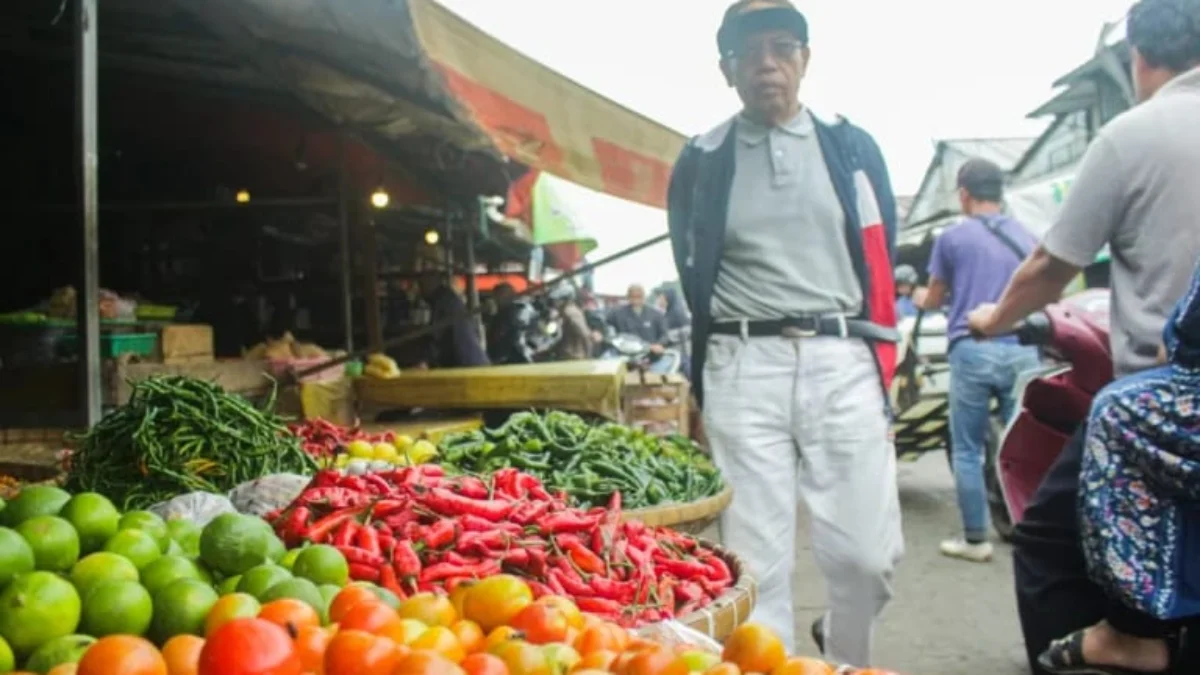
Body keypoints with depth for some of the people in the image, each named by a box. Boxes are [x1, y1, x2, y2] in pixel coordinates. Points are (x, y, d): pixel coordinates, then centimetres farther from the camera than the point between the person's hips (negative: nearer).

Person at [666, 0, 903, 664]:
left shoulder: (851, 148, 11)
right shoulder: (701, 162, 8)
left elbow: (879, 263, 11)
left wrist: (878, 361, 7)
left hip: (843, 363, 1)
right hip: (744, 370, 0)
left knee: (868, 554, 1)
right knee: (756, 563, -1)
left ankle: (845, 658, 32)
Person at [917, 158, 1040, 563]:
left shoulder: (952, 238, 2)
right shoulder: (1027, 238, 14)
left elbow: (934, 300, 12)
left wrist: (922, 298, 35)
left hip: (973, 350, -3)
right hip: (1022, 351, 4)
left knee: (968, 450, 4)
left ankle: (975, 538, 8)